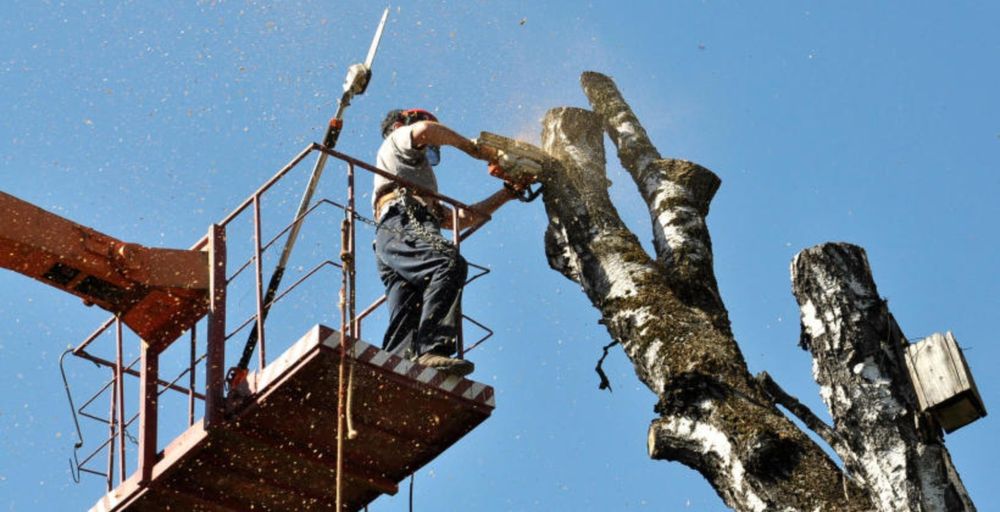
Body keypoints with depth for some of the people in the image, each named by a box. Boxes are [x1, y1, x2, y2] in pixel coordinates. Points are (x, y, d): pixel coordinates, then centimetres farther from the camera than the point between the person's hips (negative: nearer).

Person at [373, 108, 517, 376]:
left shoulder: (424, 192, 47)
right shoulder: (398, 139, 25)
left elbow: (460, 218, 42)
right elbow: (424, 130, 0)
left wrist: (505, 194, 42)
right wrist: (474, 147, 10)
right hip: (401, 225, -9)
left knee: (405, 323, -11)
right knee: (450, 264, -32)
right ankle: (432, 349, -49)